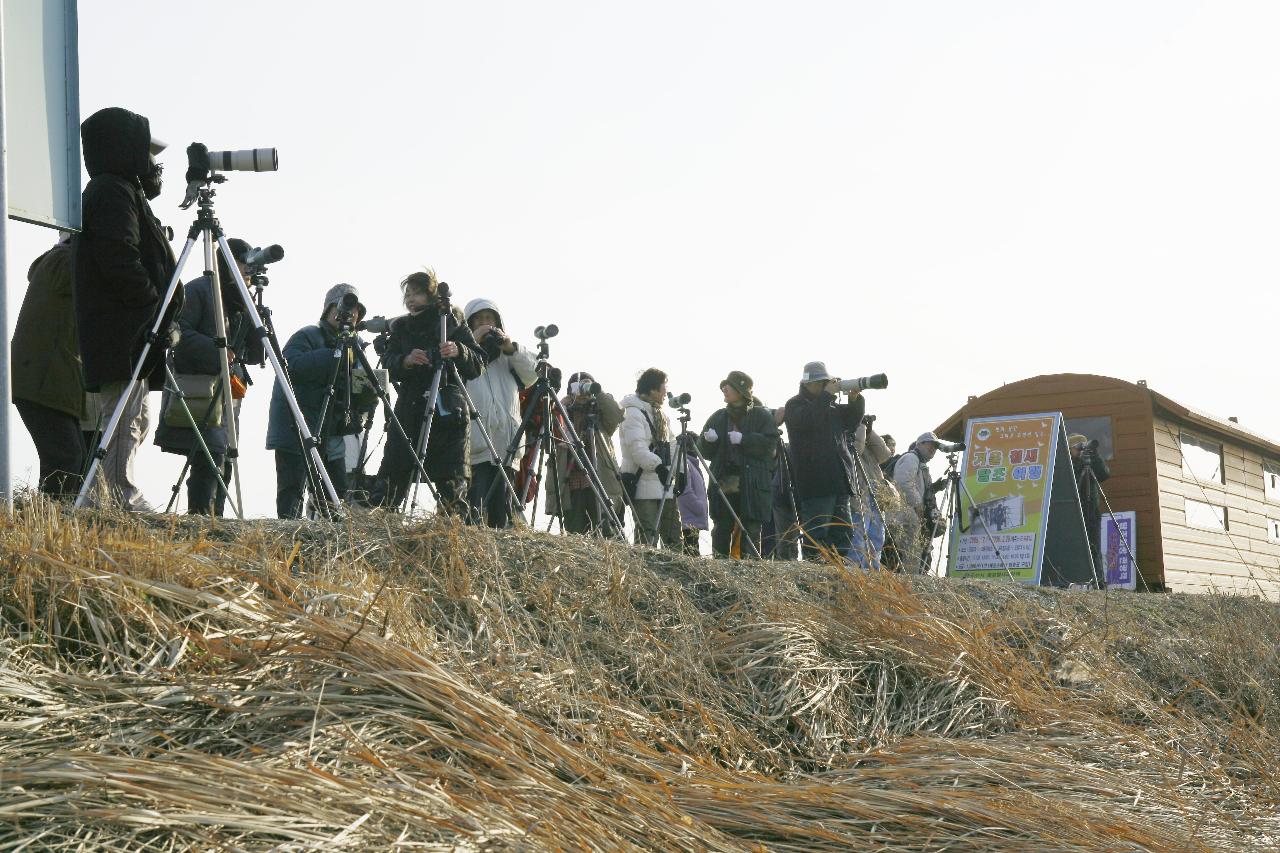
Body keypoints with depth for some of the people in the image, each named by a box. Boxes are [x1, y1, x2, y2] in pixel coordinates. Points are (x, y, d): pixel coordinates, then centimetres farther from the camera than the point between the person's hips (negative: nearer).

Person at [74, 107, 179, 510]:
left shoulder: (122, 191, 24)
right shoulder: (113, 192, -9)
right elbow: (120, 261, -20)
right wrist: (158, 306, -14)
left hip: (132, 336, 11)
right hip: (124, 335, -11)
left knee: (135, 421, 12)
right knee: (125, 424, -13)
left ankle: (130, 506, 15)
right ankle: (128, 504, -15)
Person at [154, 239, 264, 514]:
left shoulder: (240, 304, 19)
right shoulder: (198, 291, -2)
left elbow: (254, 355, 14)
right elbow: (178, 333, -13)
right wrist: (216, 350, -20)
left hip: (226, 396, 7)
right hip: (196, 393, -7)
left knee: (223, 464, 3)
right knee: (210, 459, -19)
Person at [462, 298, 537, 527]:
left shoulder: (507, 357, 24)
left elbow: (532, 374, 8)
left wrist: (511, 348, -5)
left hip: (506, 447, 4)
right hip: (474, 448, -4)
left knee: (501, 516, 3)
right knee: (475, 513, -17)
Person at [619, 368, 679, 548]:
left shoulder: (661, 414, 19)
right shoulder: (633, 413, -9)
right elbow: (637, 448, -20)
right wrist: (657, 465, -30)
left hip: (665, 485, 9)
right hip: (644, 485, -9)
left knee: (673, 536, 9)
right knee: (648, 537, -10)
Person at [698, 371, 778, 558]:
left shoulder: (762, 415, 5)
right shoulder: (718, 418, 17)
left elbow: (770, 445, -7)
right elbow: (705, 452, 15)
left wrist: (743, 439, -17)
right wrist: (707, 440, -7)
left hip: (752, 485, -4)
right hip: (723, 484, 4)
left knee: (750, 531, -5)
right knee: (721, 530, 1)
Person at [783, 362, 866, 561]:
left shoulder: (831, 406, 24)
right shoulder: (795, 405, 2)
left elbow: (851, 423, 19)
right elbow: (807, 420, -18)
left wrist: (854, 400, 3)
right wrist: (827, 395, -17)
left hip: (838, 479, 8)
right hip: (815, 482, -8)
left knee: (844, 529, 8)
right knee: (817, 530, -12)